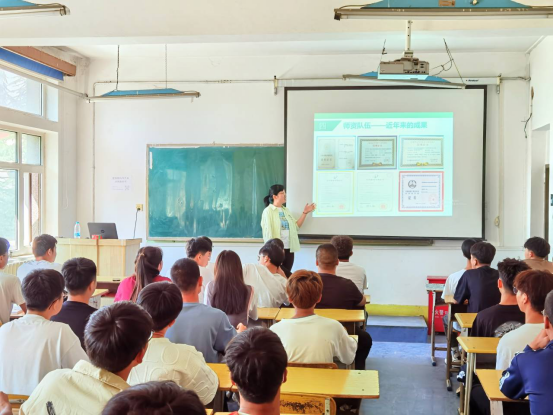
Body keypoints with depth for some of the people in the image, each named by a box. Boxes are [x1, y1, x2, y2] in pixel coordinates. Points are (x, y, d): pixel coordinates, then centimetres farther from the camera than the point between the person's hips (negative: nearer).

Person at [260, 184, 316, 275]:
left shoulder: (285, 210, 14)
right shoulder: (268, 211, -8)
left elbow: (296, 227, 13)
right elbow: (268, 232, -13)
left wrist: (305, 213, 8)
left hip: (289, 249, 6)